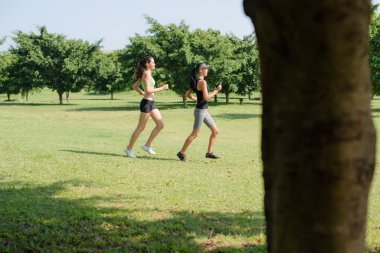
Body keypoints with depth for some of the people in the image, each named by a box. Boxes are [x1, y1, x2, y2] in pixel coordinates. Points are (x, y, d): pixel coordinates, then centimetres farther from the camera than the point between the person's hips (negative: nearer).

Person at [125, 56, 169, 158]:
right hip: (146, 103, -9)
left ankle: (147, 145, 12)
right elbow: (148, 90, -23)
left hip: (151, 103, 9)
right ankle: (129, 149, 11)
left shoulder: (146, 74, 14)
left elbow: (135, 86, 21)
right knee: (141, 128, 0)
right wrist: (162, 88, -18)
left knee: (160, 125, 5)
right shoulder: (147, 74, -14)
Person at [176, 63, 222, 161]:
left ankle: (209, 152, 14)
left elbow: (188, 94, 16)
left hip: (204, 111, 10)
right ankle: (182, 153, 9)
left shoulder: (196, 82, 11)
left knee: (215, 131, 10)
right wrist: (216, 90, -13)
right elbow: (206, 97, -22)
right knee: (194, 134, -1)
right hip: (200, 110, -10)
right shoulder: (202, 82, -17)